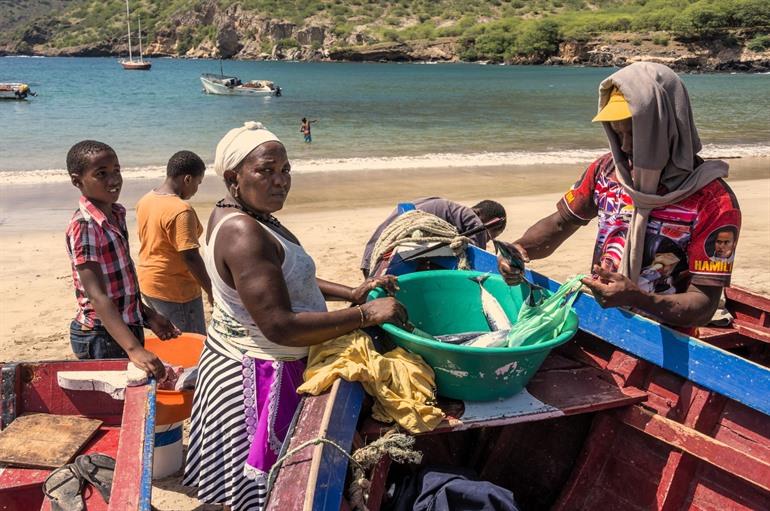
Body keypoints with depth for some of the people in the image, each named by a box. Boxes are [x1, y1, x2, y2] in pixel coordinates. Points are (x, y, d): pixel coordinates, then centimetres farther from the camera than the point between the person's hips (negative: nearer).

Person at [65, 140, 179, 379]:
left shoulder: (116, 215, 5)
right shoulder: (84, 227, -20)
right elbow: (98, 296, -28)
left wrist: (148, 315, 15)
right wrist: (134, 349, -36)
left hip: (127, 326, 8)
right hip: (102, 337, -8)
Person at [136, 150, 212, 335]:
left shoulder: (145, 200, 5)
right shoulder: (181, 211, -23)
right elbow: (190, 257, -24)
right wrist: (211, 291, -16)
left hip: (147, 284, 9)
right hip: (175, 291, -9)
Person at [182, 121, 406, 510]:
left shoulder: (235, 214, 5)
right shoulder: (243, 234, -27)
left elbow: (286, 277, 13)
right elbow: (280, 327, -31)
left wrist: (351, 293, 1)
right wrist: (365, 314, -27)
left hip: (238, 359, 10)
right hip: (258, 374, -10)